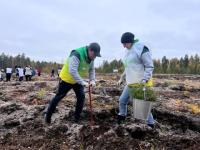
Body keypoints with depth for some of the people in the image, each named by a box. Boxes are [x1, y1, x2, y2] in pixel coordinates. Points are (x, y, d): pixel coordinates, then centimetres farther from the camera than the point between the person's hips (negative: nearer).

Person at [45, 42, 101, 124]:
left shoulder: (91, 58, -8)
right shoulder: (76, 55, -34)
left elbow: (92, 69, 4)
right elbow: (72, 71, -40)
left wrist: (92, 80, -13)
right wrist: (82, 82, -39)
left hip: (78, 80, 7)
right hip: (67, 78, -6)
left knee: (81, 96, -2)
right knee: (59, 96, 5)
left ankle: (77, 118, 12)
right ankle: (48, 115, 25)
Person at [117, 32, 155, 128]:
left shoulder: (142, 48, -12)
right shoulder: (128, 51, 14)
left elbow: (149, 66, -14)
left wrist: (144, 80, -22)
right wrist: (121, 78, 21)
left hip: (140, 83, -8)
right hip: (130, 83, 8)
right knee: (122, 100, 11)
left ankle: (151, 123, 18)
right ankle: (122, 116, 34)